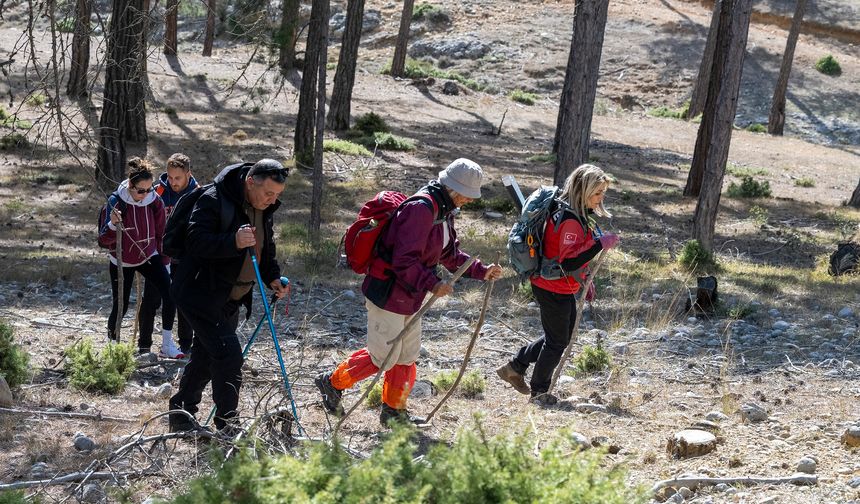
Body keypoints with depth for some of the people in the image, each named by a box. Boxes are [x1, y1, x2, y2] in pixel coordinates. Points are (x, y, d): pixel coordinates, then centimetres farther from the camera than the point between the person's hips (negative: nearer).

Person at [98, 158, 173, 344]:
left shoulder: (155, 201, -12)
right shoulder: (116, 201, -20)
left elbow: (160, 234, 2)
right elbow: (104, 241, -19)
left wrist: (163, 262, 5)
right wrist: (113, 224, -38)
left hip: (148, 257, 2)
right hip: (122, 262, -2)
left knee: (170, 295, -16)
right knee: (121, 306, 3)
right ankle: (112, 339, 33)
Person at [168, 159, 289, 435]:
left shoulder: (264, 210, 8)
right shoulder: (214, 200, -18)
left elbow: (265, 249, 22)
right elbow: (196, 242, -26)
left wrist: (272, 278, 7)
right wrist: (233, 242, -38)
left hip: (231, 299, 9)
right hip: (201, 295, -9)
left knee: (206, 356, 16)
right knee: (228, 353, -16)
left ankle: (180, 415, 29)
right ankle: (226, 425, -10)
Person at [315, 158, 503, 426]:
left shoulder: (444, 212, 9)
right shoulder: (421, 209, -24)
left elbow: (451, 255, 20)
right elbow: (404, 260, -28)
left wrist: (481, 271, 10)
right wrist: (431, 284, -34)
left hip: (409, 297, 10)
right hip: (387, 294, -10)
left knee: (408, 356, 16)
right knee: (384, 357, 0)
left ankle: (394, 410, 29)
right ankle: (334, 382, 19)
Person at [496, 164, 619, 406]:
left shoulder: (576, 214, 6)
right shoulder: (570, 221, -27)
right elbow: (569, 261, -33)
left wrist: (584, 280, 20)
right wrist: (600, 244, -33)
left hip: (561, 288, 10)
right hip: (554, 289, -10)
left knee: (561, 336, 22)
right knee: (557, 341, 6)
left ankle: (515, 367, 32)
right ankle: (539, 391, 23)